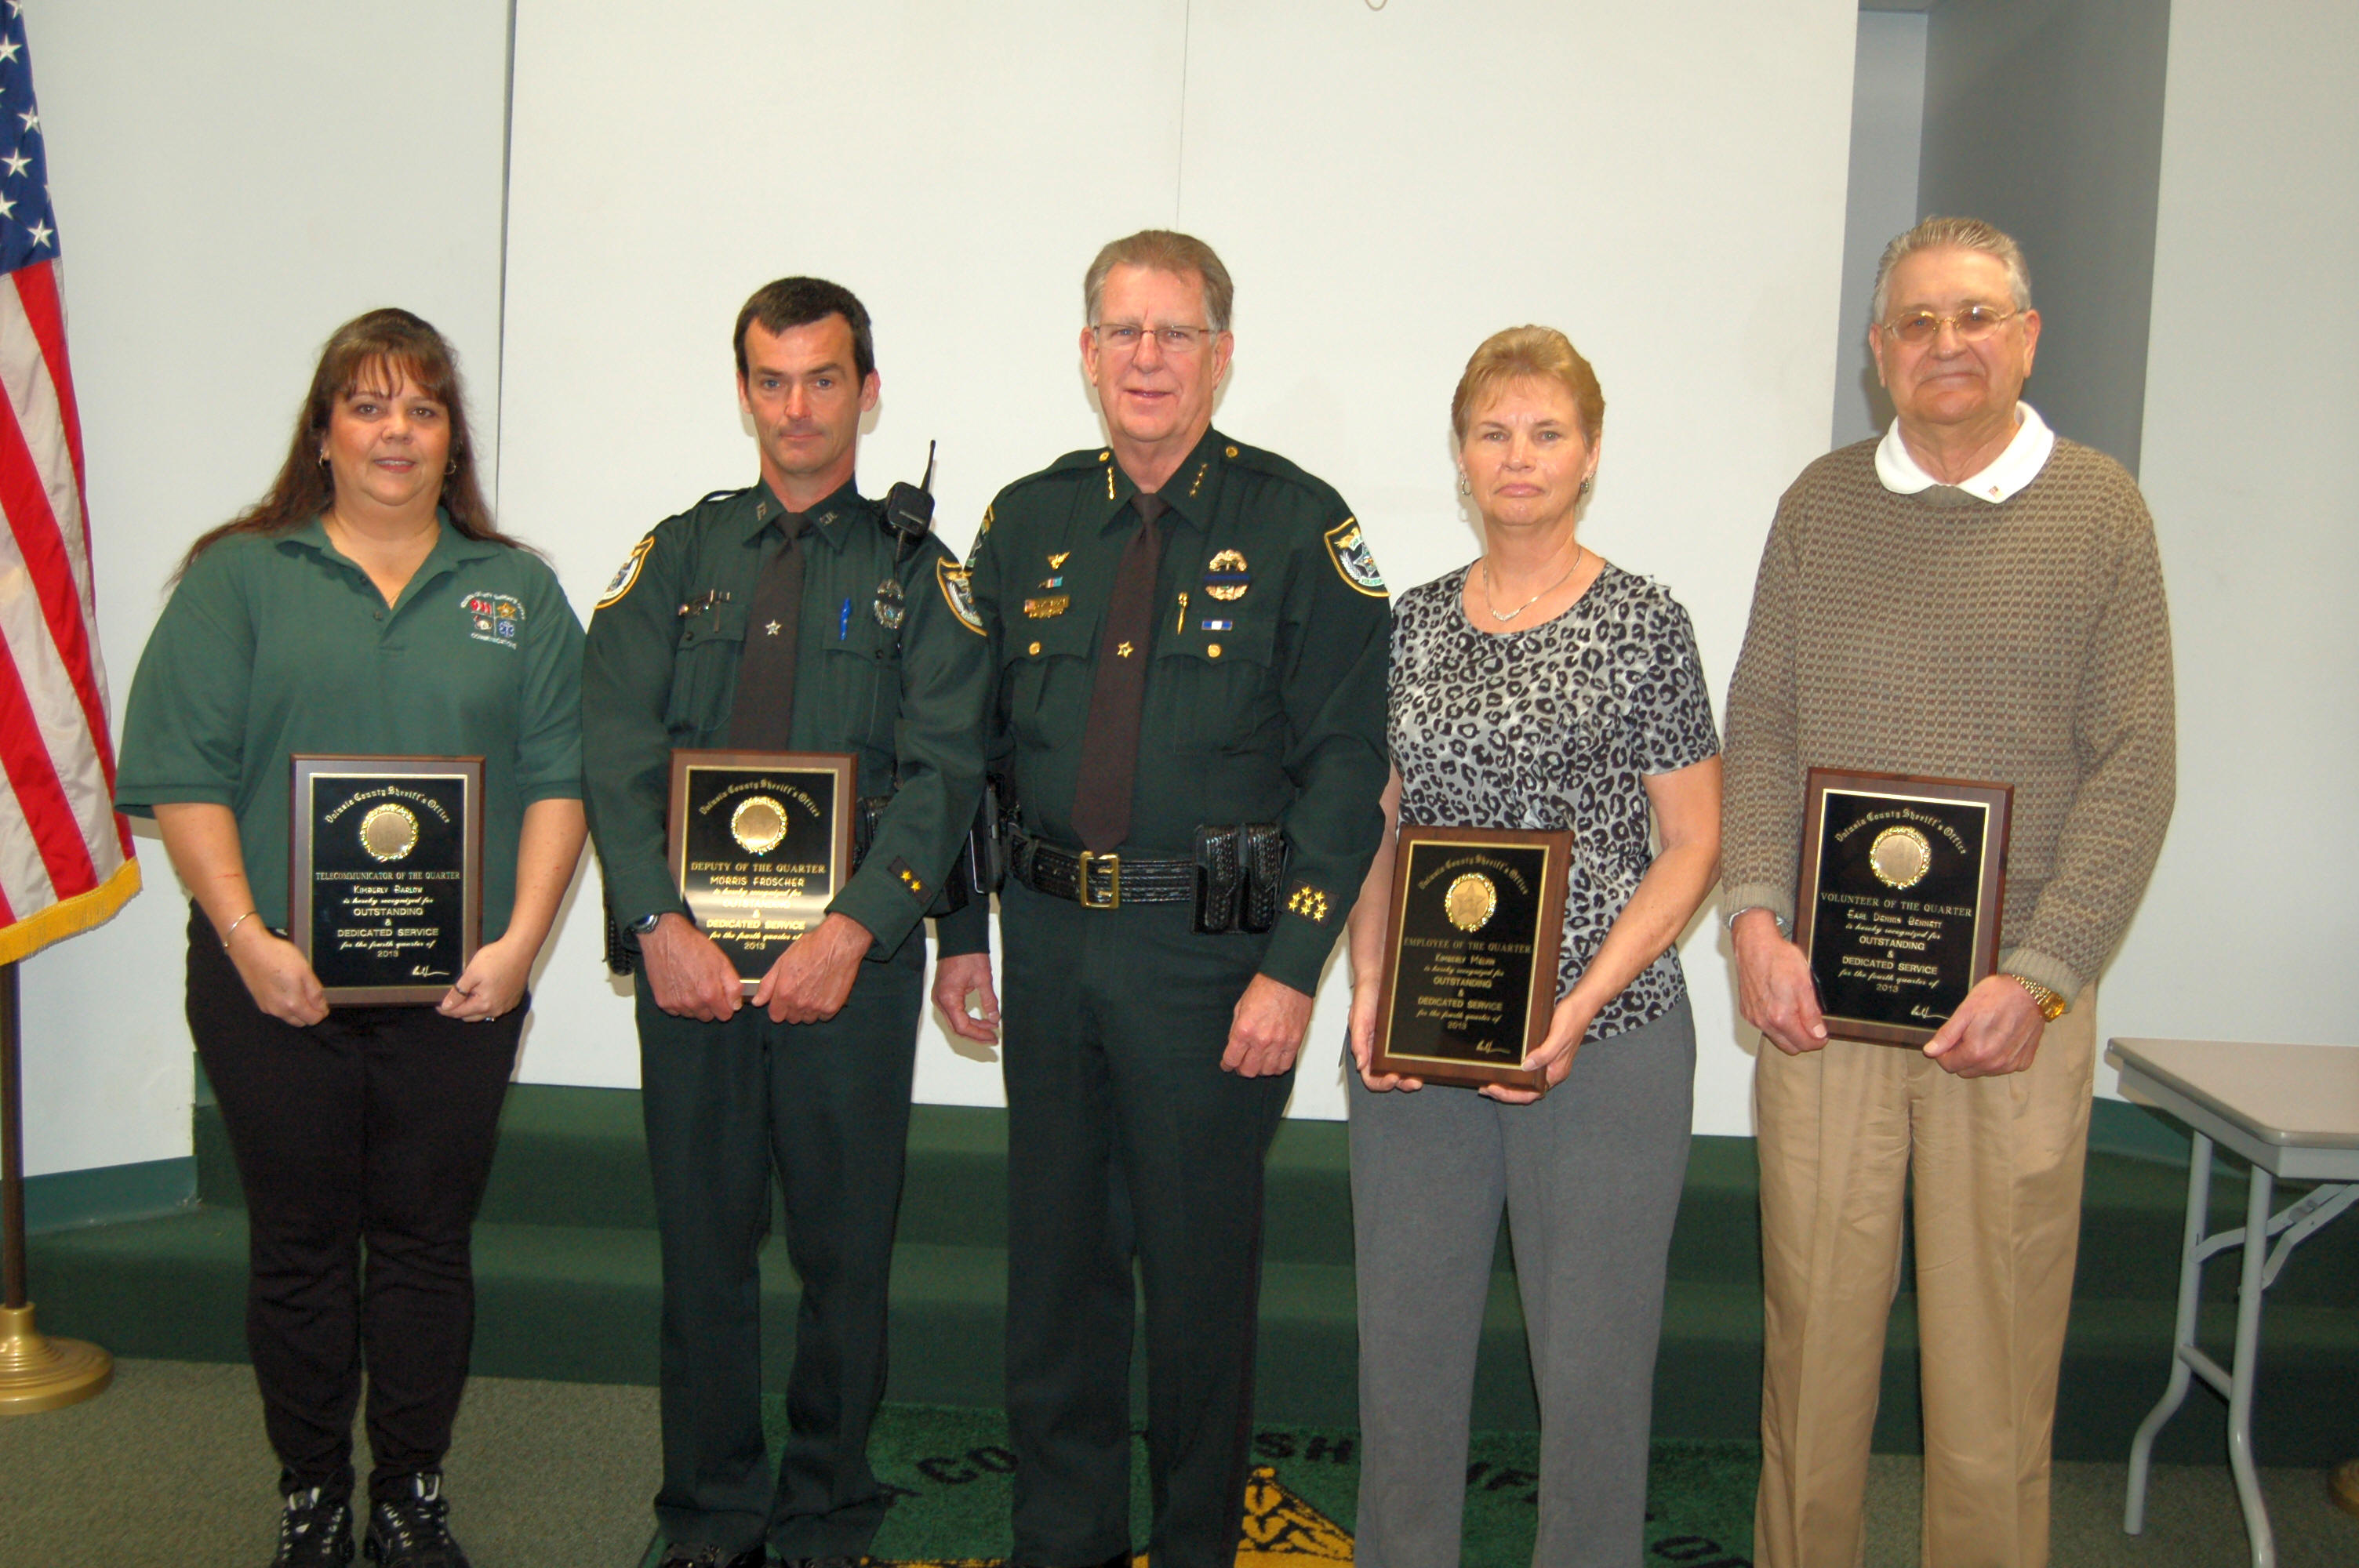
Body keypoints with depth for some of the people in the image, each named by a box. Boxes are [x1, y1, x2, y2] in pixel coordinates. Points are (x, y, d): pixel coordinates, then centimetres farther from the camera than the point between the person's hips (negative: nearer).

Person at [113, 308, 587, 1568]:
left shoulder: (519, 593, 9)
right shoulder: (238, 578, 5)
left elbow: (558, 781, 3)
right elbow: (180, 775, -3)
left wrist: (519, 942, -9)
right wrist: (248, 939, -13)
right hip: (278, 984, -1)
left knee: (428, 1242, 9)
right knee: (299, 1247, 8)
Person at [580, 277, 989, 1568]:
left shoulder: (917, 573, 5)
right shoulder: (678, 556, 11)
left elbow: (943, 769, -6)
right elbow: (615, 750, 0)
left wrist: (851, 931, -18)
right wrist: (661, 923, -13)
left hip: (852, 959, -1)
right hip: (689, 954, 2)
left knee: (846, 1250, 6)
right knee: (702, 1242, 9)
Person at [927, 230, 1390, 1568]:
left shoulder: (1299, 527, -4)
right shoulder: (1028, 522, 9)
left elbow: (1347, 762, -8)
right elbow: (975, 742, 14)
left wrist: (1292, 965, -14)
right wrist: (962, 932, 10)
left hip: (1214, 950, -4)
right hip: (1050, 937, 4)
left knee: (1201, 1260, 6)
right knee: (1057, 1251, 13)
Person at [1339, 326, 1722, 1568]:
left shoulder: (1644, 624, -2)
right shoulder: (1413, 623, 9)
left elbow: (1693, 845, -2)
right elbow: (1379, 826, 13)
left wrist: (1580, 1005, -13)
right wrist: (1369, 986, -2)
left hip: (1602, 1040, -3)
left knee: (1593, 1357, 4)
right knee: (1404, 1342, 11)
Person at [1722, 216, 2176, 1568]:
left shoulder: (2100, 509, 3)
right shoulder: (1821, 504, 10)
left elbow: (2133, 769, -1)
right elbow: (1761, 727, 7)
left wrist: (2040, 977, -10)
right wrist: (1757, 917, -6)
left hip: (2014, 997, -1)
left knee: (1995, 1346, 4)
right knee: (1813, 1329, 7)